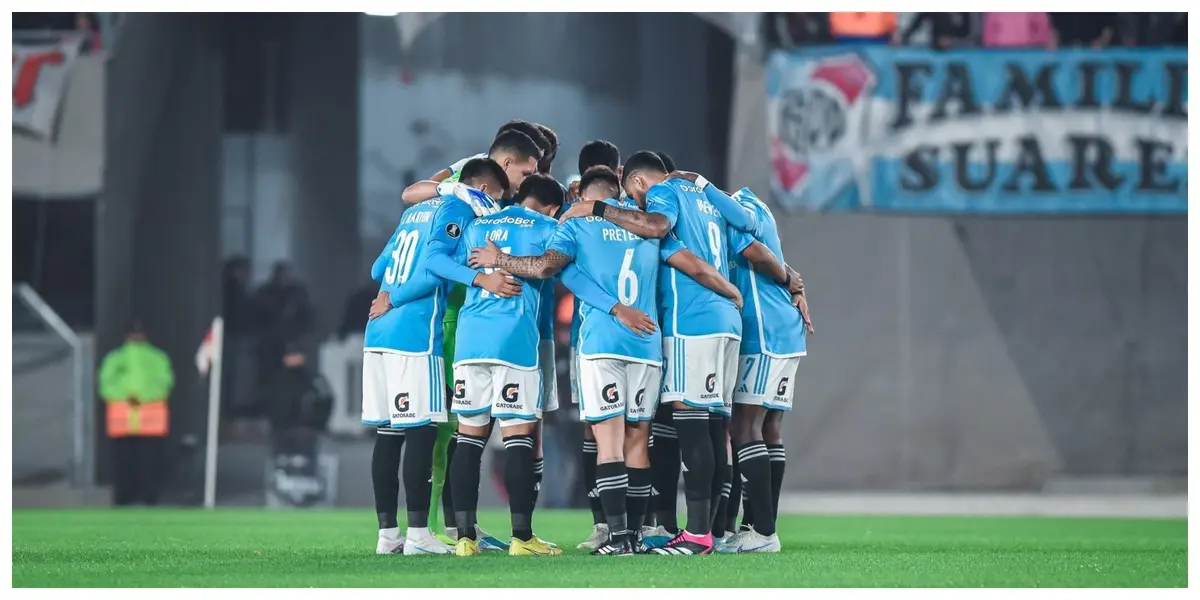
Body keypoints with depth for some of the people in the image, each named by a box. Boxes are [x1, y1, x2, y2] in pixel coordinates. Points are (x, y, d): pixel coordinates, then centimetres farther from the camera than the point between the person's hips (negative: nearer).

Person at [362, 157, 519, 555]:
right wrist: (482, 280, -25)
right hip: (416, 335, -8)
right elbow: (435, 259, -18)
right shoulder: (458, 210, -1)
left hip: (379, 333, 8)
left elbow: (379, 269, 25)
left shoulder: (417, 210, 24)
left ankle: (387, 532, 9)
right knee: (421, 430, -6)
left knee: (388, 432, 8)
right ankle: (417, 534, -9)